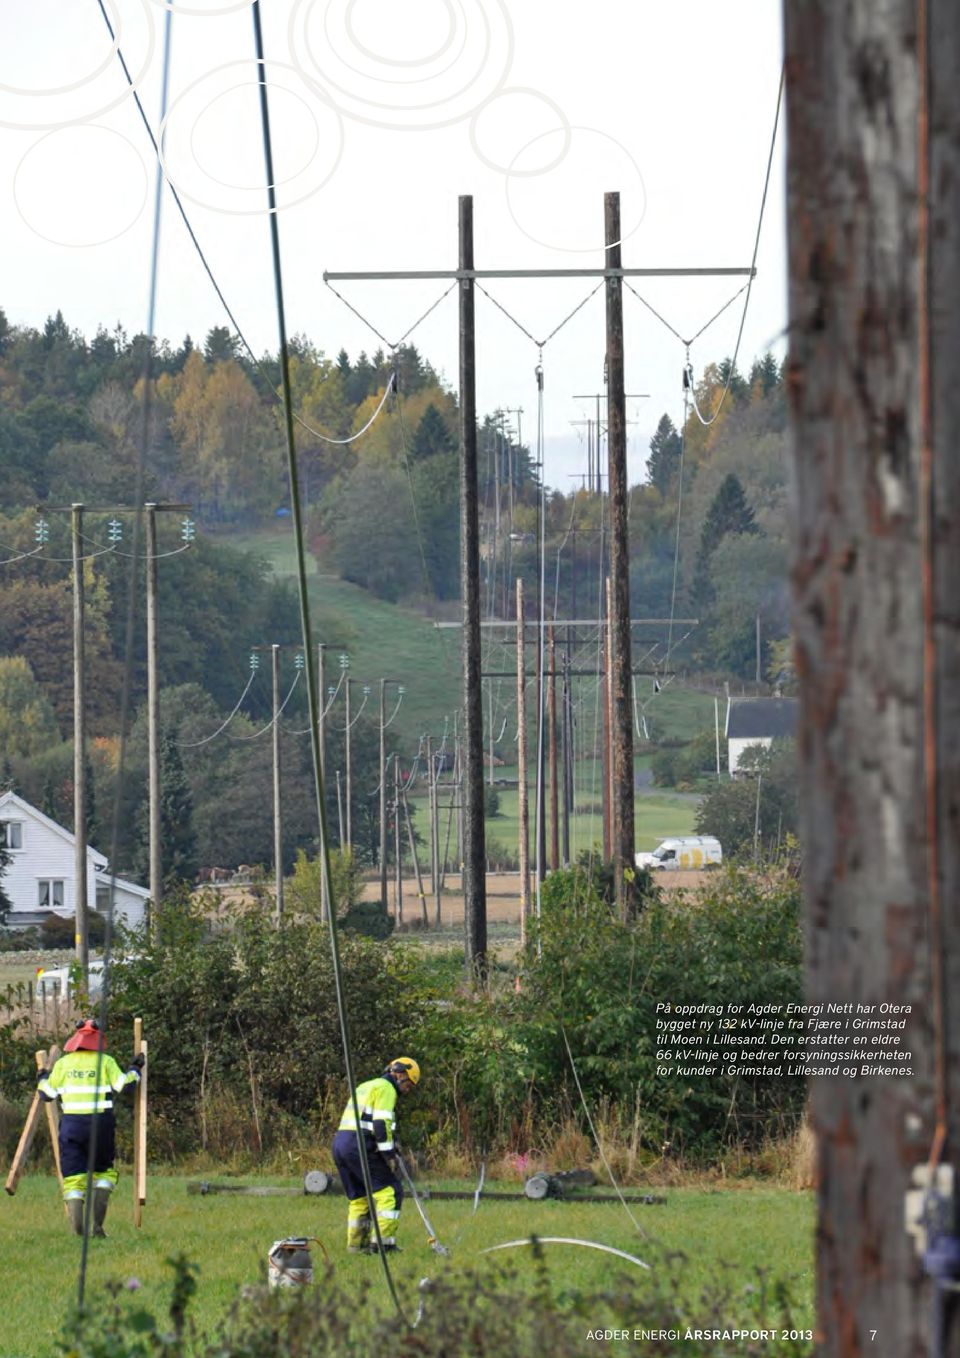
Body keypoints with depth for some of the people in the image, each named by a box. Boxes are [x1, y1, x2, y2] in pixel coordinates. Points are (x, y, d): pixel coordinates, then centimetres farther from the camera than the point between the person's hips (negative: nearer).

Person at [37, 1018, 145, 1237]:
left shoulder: (63, 1063, 7)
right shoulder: (105, 1062, 1)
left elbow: (48, 1094, 8)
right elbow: (124, 1085, -5)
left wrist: (42, 1079, 29)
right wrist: (135, 1070, 13)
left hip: (71, 1123, 1)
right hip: (100, 1122, -1)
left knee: (73, 1177, 4)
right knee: (104, 1171, 15)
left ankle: (77, 1227, -7)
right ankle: (97, 1223, 1)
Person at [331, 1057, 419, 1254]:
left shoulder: (365, 1086, 27)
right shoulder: (386, 1089, -2)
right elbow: (381, 1124, -14)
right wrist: (389, 1155, -12)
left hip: (339, 1142, 9)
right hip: (359, 1146, -9)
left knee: (358, 1198, 16)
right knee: (390, 1191, -5)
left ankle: (355, 1244, 15)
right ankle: (383, 1241, -10)